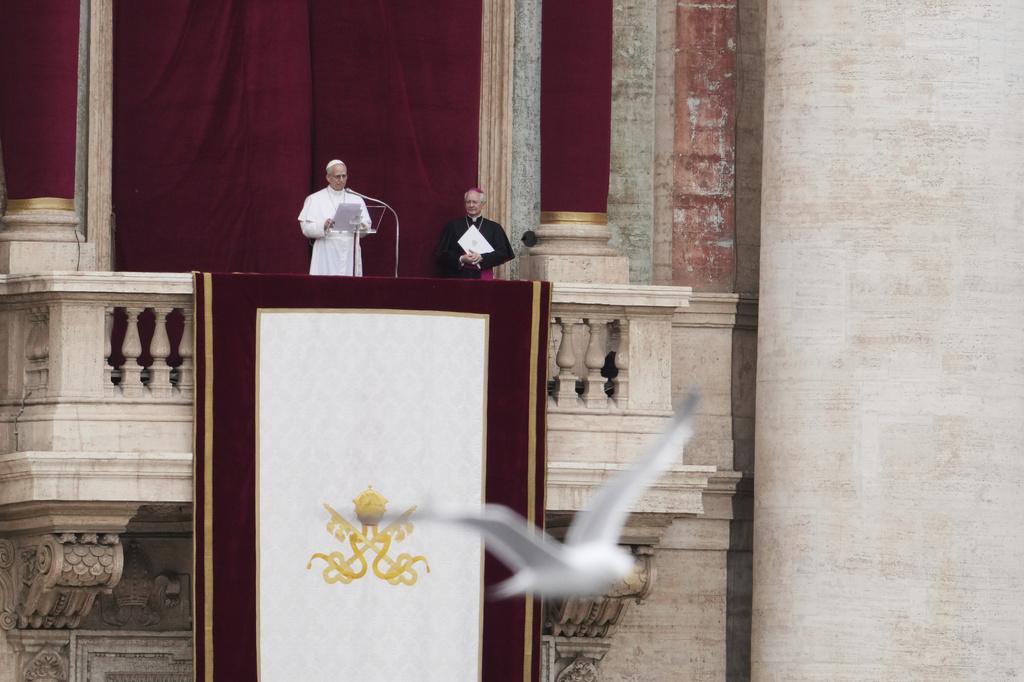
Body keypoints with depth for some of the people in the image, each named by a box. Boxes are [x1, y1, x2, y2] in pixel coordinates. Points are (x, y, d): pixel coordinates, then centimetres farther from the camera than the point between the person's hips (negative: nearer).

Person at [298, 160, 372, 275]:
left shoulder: (356, 199, 14)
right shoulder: (314, 199, 6)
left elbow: (366, 226, 9)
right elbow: (306, 227, -3)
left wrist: (361, 227, -15)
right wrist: (323, 226, -22)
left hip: (350, 256, 3)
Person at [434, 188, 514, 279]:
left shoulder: (494, 228, 7)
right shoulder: (453, 226, 7)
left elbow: (503, 253, -1)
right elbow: (440, 254, 2)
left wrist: (481, 258, -16)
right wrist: (461, 259, -15)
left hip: (484, 278, 0)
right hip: (460, 277, 0)